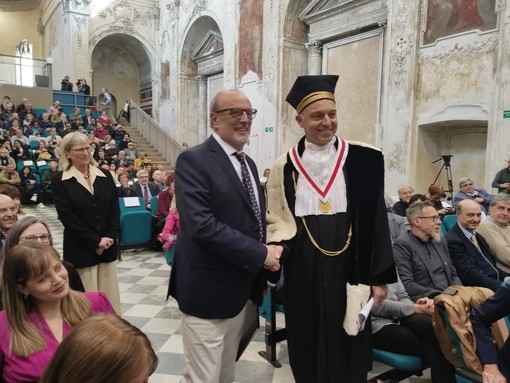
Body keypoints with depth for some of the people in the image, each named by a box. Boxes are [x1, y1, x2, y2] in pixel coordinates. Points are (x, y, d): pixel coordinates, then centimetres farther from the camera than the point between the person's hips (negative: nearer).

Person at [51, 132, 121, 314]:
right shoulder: (59, 180, -3)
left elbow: (115, 209, 4)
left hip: (107, 246, 4)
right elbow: (67, 217, -10)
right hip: (80, 249, -3)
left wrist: (109, 238, -8)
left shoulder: (105, 175, 7)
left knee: (109, 296, 11)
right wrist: (95, 241, -13)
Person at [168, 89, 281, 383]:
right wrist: (261, 254, -21)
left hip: (246, 291, 8)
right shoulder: (194, 160, -14)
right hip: (210, 291, -8)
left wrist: (262, 273, 9)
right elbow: (201, 225, -26)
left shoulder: (249, 164, 12)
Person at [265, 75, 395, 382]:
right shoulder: (286, 166, 1)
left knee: (348, 348, 12)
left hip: (349, 268, -1)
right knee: (308, 347, 15)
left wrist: (379, 277, -2)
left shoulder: (363, 160, -3)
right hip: (302, 271, 1)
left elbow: (377, 220, -1)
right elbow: (275, 218, 7)